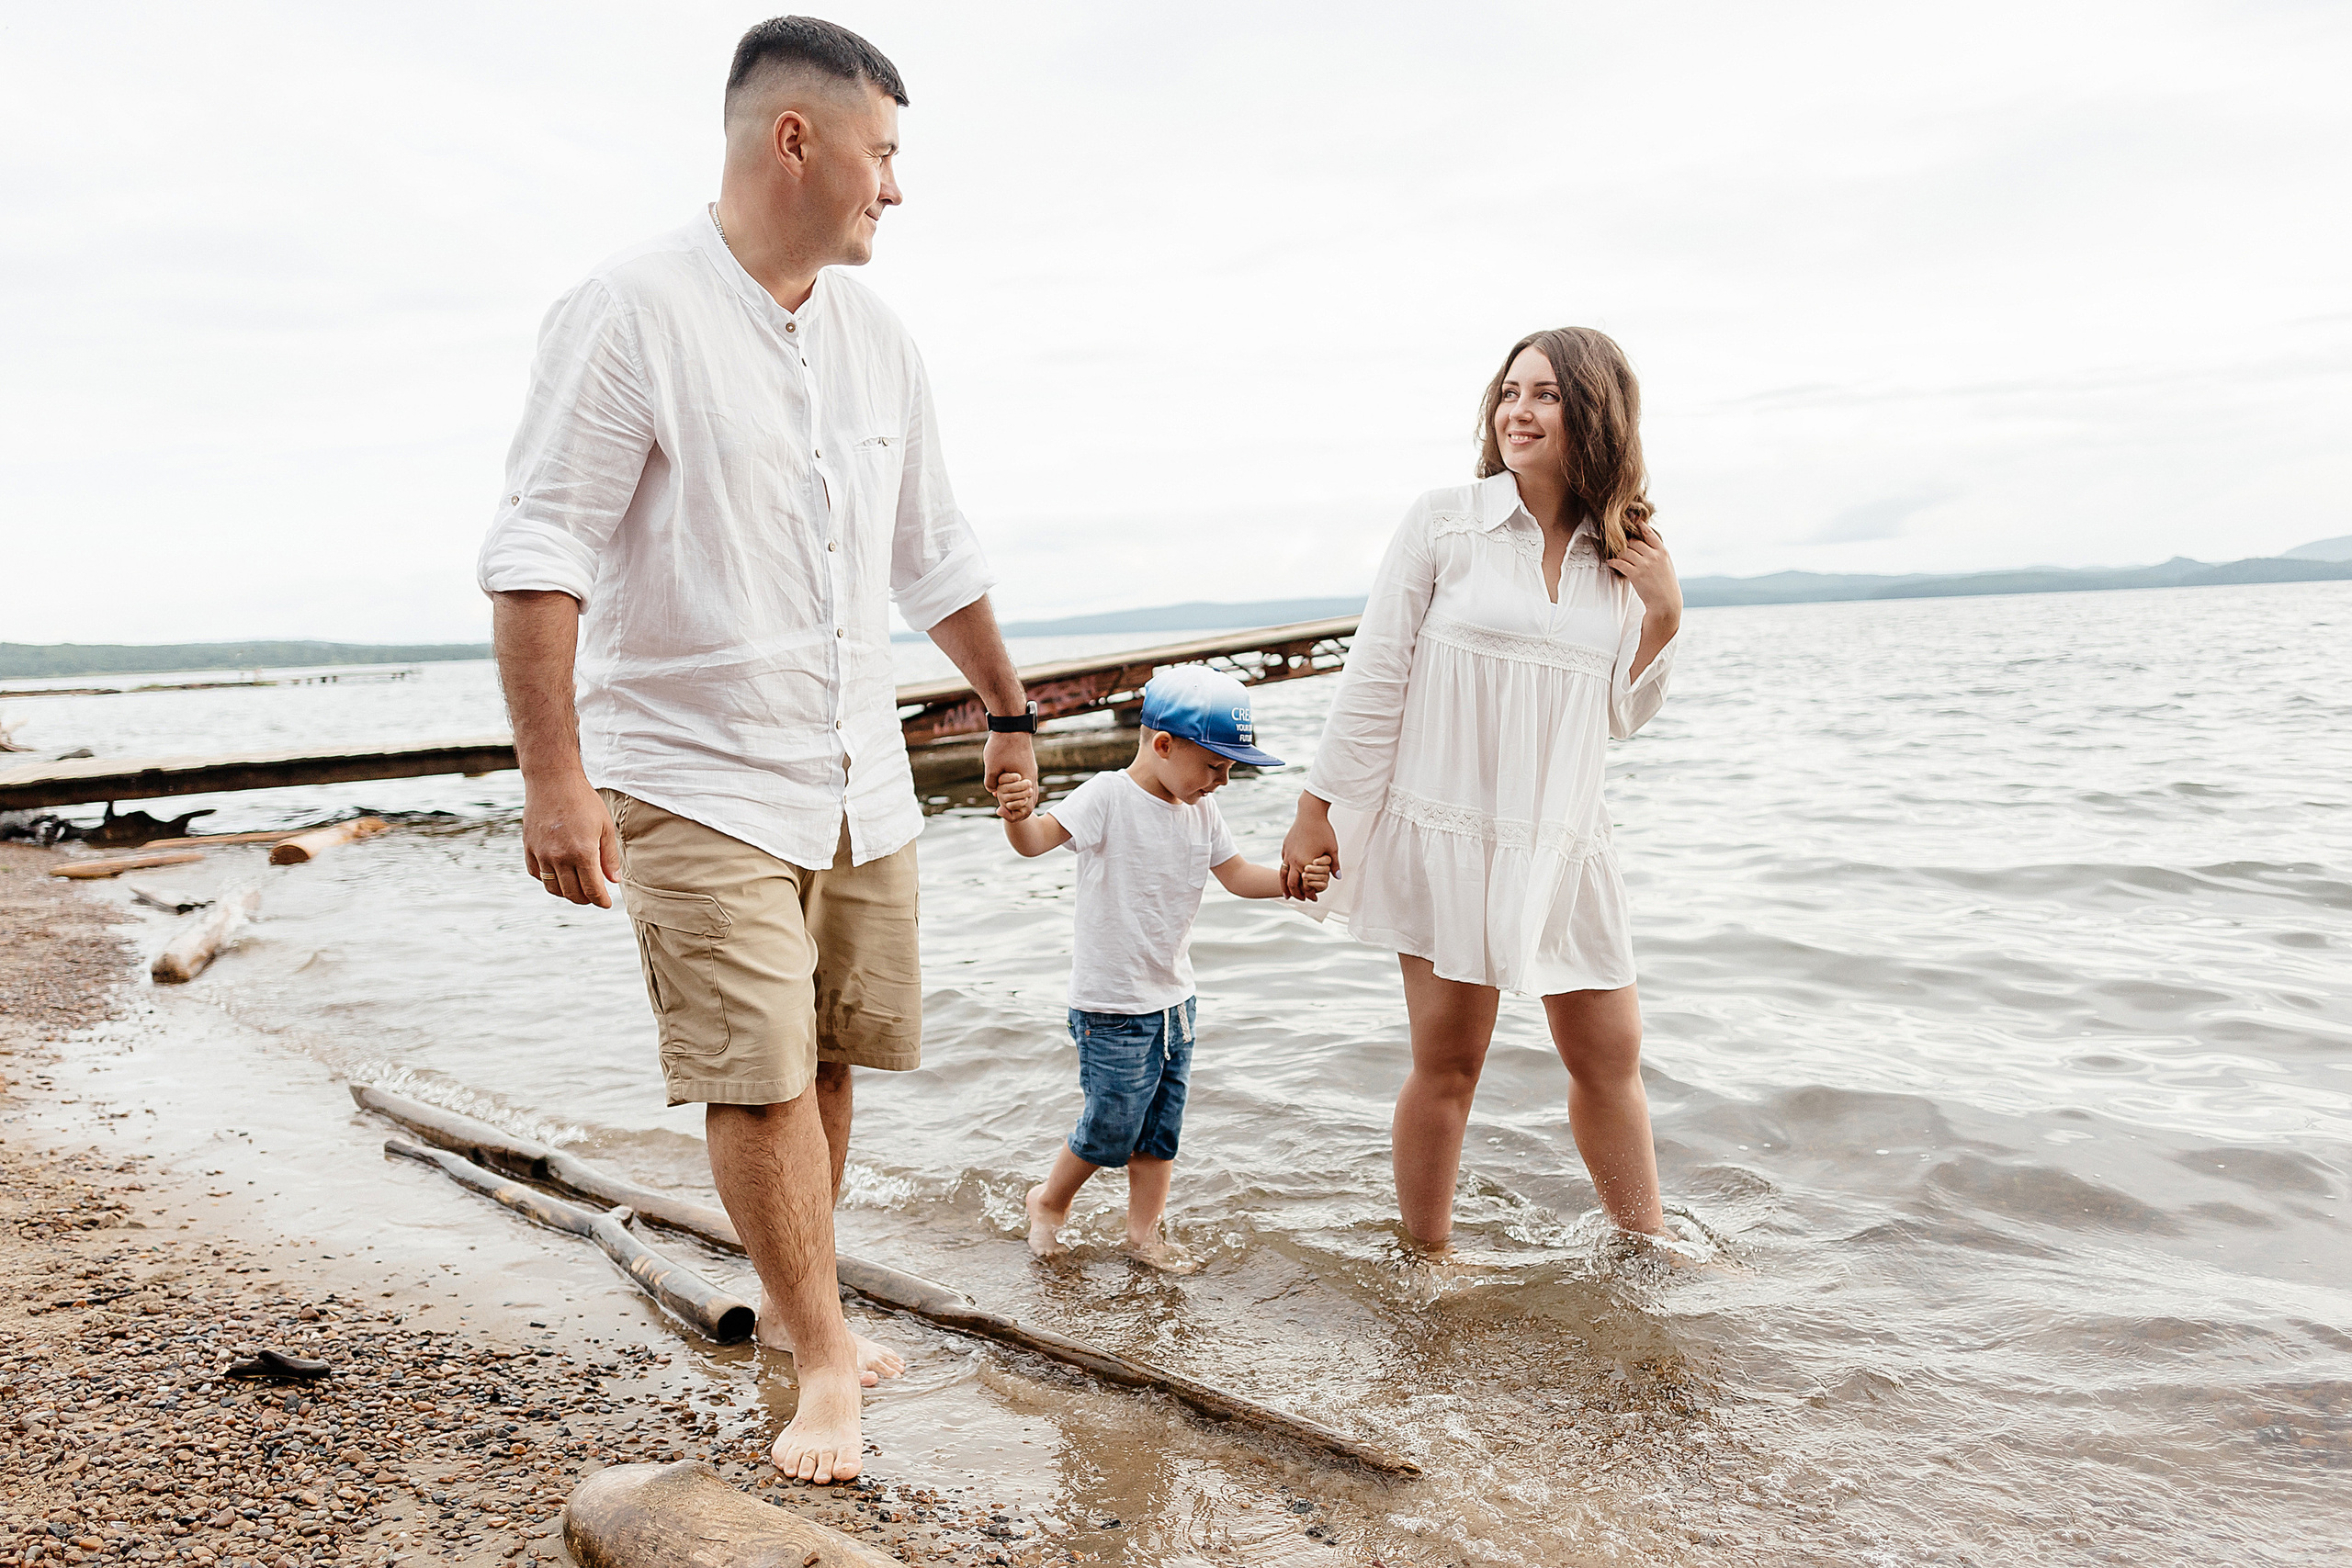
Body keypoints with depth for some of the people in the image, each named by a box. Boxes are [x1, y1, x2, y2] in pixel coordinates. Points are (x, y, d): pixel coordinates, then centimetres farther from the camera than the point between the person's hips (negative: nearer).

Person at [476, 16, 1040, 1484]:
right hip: (697, 778, -6)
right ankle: (825, 1356, 13)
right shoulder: (631, 313, -10)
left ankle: (794, 1297, 32)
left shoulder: (878, 339, 10)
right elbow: (541, 552, -13)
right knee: (756, 1072, -5)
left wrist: (1009, 706, 23)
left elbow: (937, 554, 18)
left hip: (860, 776, 6)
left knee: (830, 1055, 12)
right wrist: (555, 775, -19)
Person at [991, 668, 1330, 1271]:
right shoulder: (1108, 797, -17)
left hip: (1175, 1000, 7)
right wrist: (1018, 816, -53)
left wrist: (1292, 879, -6)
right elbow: (1040, 836, -30)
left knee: (1162, 1127, 14)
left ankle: (1145, 1232, 30)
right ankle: (1050, 1200, 31)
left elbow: (1236, 874, 12)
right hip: (1112, 1009, -7)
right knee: (1112, 1127, 4)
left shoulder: (1201, 811, 5)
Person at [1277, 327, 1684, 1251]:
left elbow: (1618, 718, 12)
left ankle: (1648, 1246, 31)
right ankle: (1424, 1257, 22)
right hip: (1448, 831, -4)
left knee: (1610, 1056, 12)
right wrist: (1318, 810, -5)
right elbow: (1373, 679, -4)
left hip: (1563, 843, 4)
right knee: (1448, 1064, 3)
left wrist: (1662, 618, -2)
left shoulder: (1623, 555, 8)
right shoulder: (1443, 525, -5)